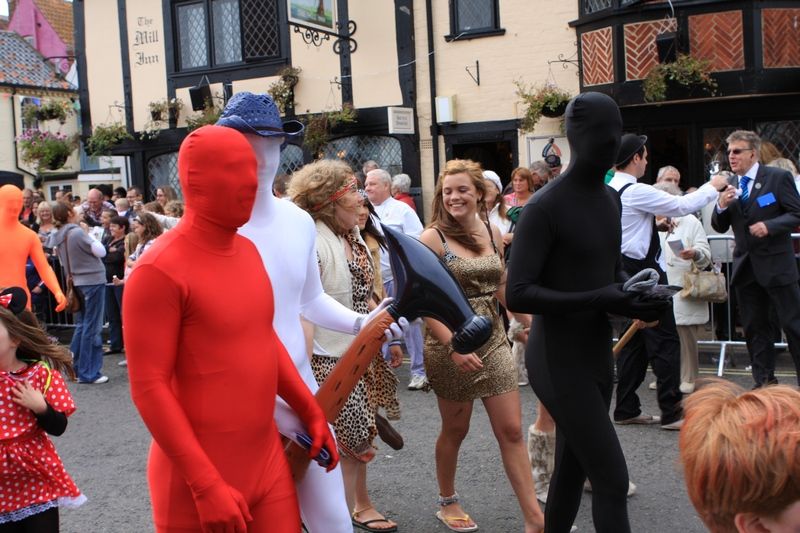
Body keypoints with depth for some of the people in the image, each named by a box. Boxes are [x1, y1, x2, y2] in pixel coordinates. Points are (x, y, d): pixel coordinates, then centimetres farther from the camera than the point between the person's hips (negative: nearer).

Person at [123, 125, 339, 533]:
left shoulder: (248, 251, 7)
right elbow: (148, 386, -19)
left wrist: (310, 411, 15)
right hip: (197, 479, -7)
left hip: (269, 461, 7)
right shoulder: (160, 270, -17)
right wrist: (205, 484, -21)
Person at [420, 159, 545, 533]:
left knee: (512, 431, 3)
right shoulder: (433, 238, -11)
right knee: (455, 429, 12)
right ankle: (447, 502, 35)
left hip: (493, 341, 4)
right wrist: (454, 345, -23)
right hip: (450, 344, -4)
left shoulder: (493, 233, 4)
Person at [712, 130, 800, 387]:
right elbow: (720, 227, 10)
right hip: (745, 267, 5)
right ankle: (764, 381, 20)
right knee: (754, 328, 11)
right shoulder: (729, 185, 10)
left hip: (776, 264, -5)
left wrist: (770, 226, -22)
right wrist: (721, 206, -10)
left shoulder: (778, 177, -5)